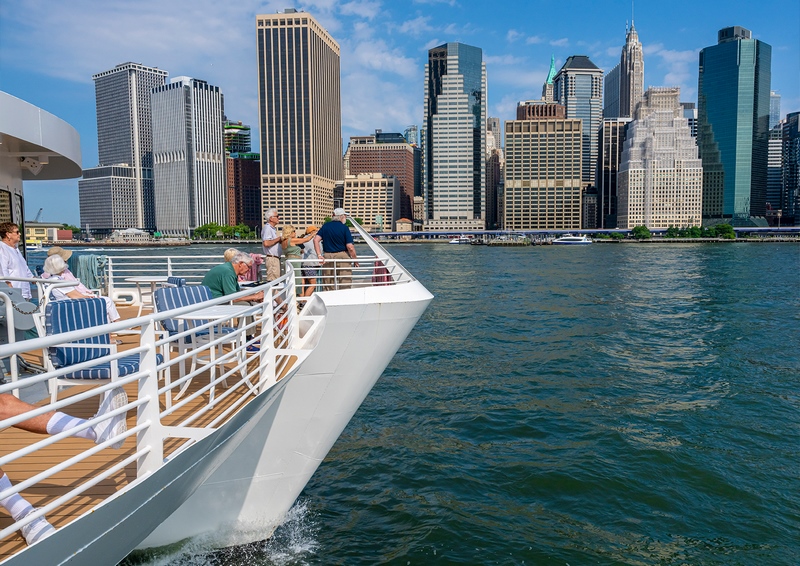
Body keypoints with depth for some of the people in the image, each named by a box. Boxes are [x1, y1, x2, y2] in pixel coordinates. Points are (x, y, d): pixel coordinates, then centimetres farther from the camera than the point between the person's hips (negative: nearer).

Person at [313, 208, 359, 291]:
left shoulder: (325, 226, 7)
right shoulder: (344, 228, -5)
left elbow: (316, 240, -3)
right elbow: (350, 247, -12)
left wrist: (319, 255, -5)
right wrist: (355, 260, -1)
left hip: (327, 257, 4)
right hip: (342, 256, -4)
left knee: (328, 287, 9)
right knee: (345, 285, 2)